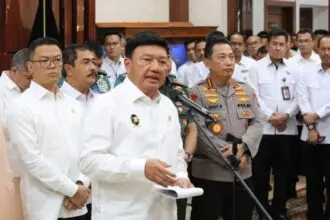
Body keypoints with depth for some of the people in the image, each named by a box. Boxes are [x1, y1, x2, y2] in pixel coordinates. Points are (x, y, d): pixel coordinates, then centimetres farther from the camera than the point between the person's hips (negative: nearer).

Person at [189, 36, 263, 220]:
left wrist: (243, 147, -16)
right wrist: (230, 155, -16)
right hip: (208, 175, -5)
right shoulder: (197, 93, -6)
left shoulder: (247, 90, 10)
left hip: (243, 173, 5)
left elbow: (257, 124, 4)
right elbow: (199, 132, -14)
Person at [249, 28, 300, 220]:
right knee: (261, 170, 3)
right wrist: (270, 115, -13)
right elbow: (254, 97, -4)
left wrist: (286, 115, -11)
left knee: (284, 170, 8)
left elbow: (298, 97, 4)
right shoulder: (257, 67, 1)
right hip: (263, 127, -2)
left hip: (288, 128, 2)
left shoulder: (294, 68, 7)